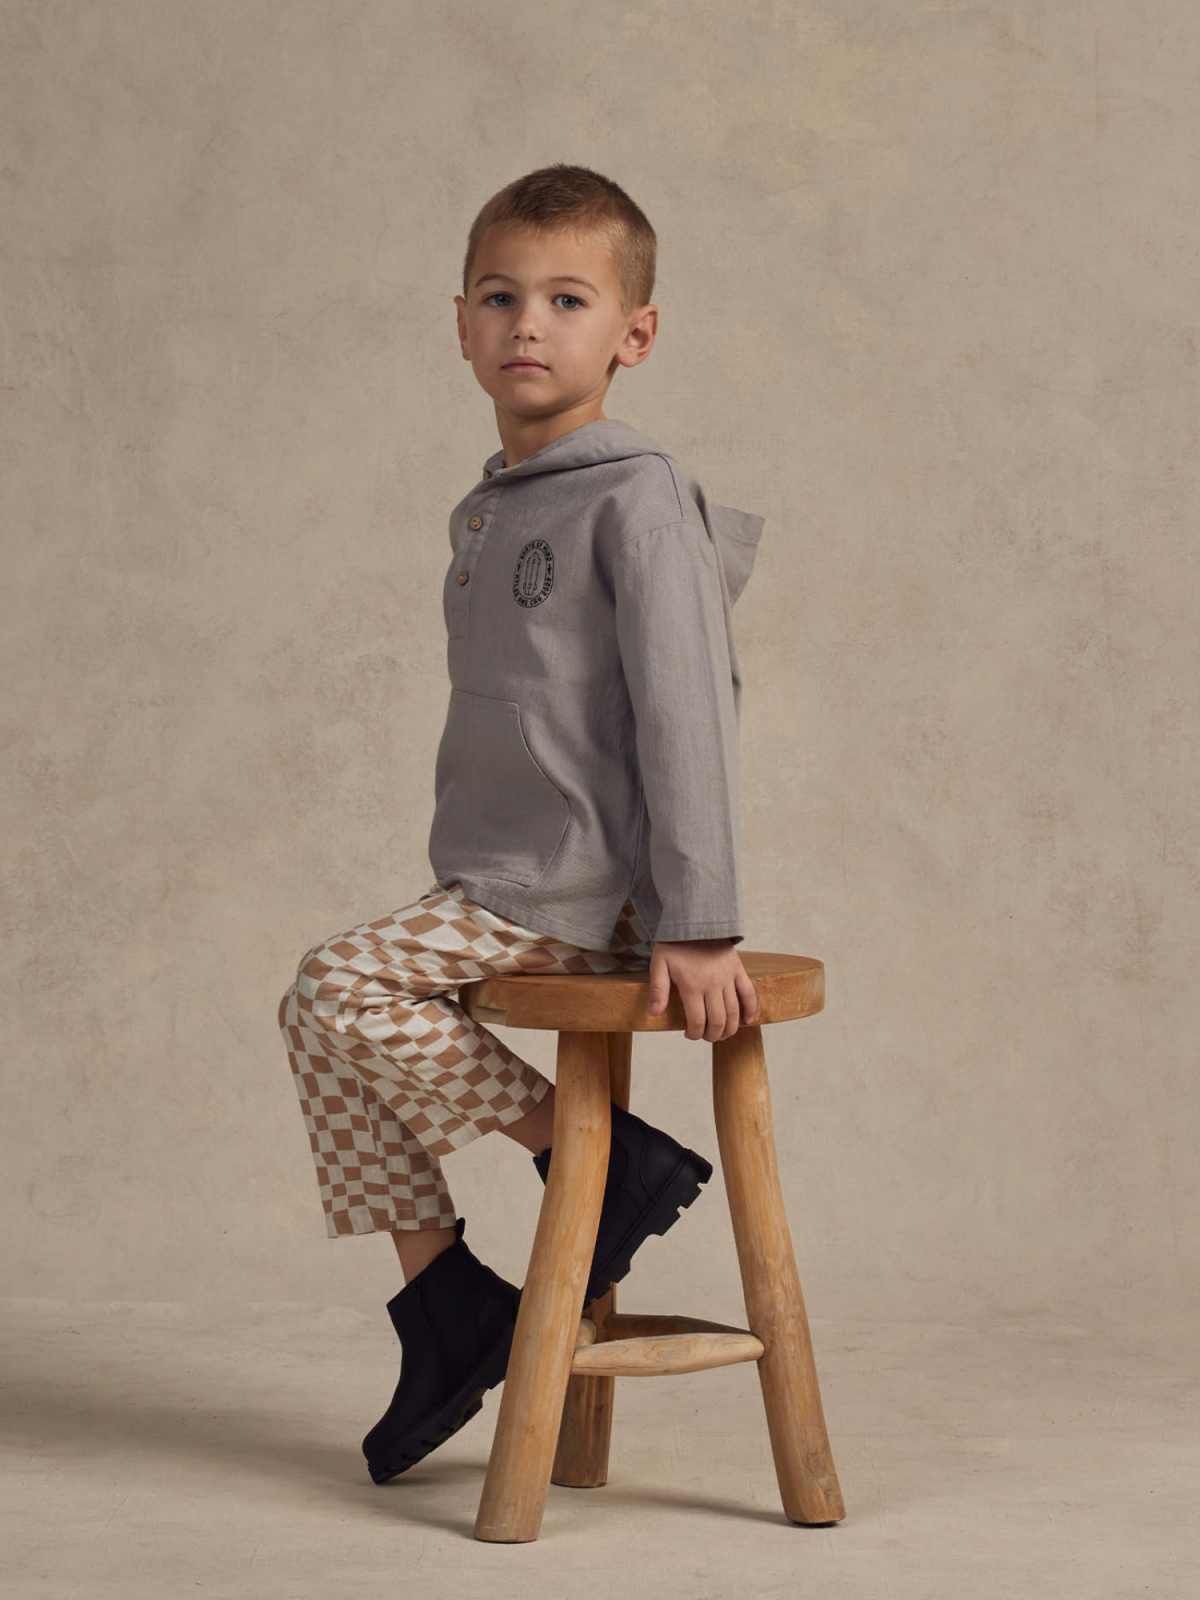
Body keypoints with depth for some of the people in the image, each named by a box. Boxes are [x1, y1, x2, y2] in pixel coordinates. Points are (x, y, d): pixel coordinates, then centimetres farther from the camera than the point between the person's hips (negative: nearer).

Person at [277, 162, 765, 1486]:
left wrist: (698, 925, -21)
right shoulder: (486, 516, 14)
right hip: (493, 881, 9)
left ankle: (608, 1160, -8)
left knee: (342, 985, -18)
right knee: (318, 1014, 2)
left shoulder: (637, 501, -12)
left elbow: (688, 712, -18)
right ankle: (440, 1291, 10)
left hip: (583, 889, -8)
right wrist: (465, 868, 18)